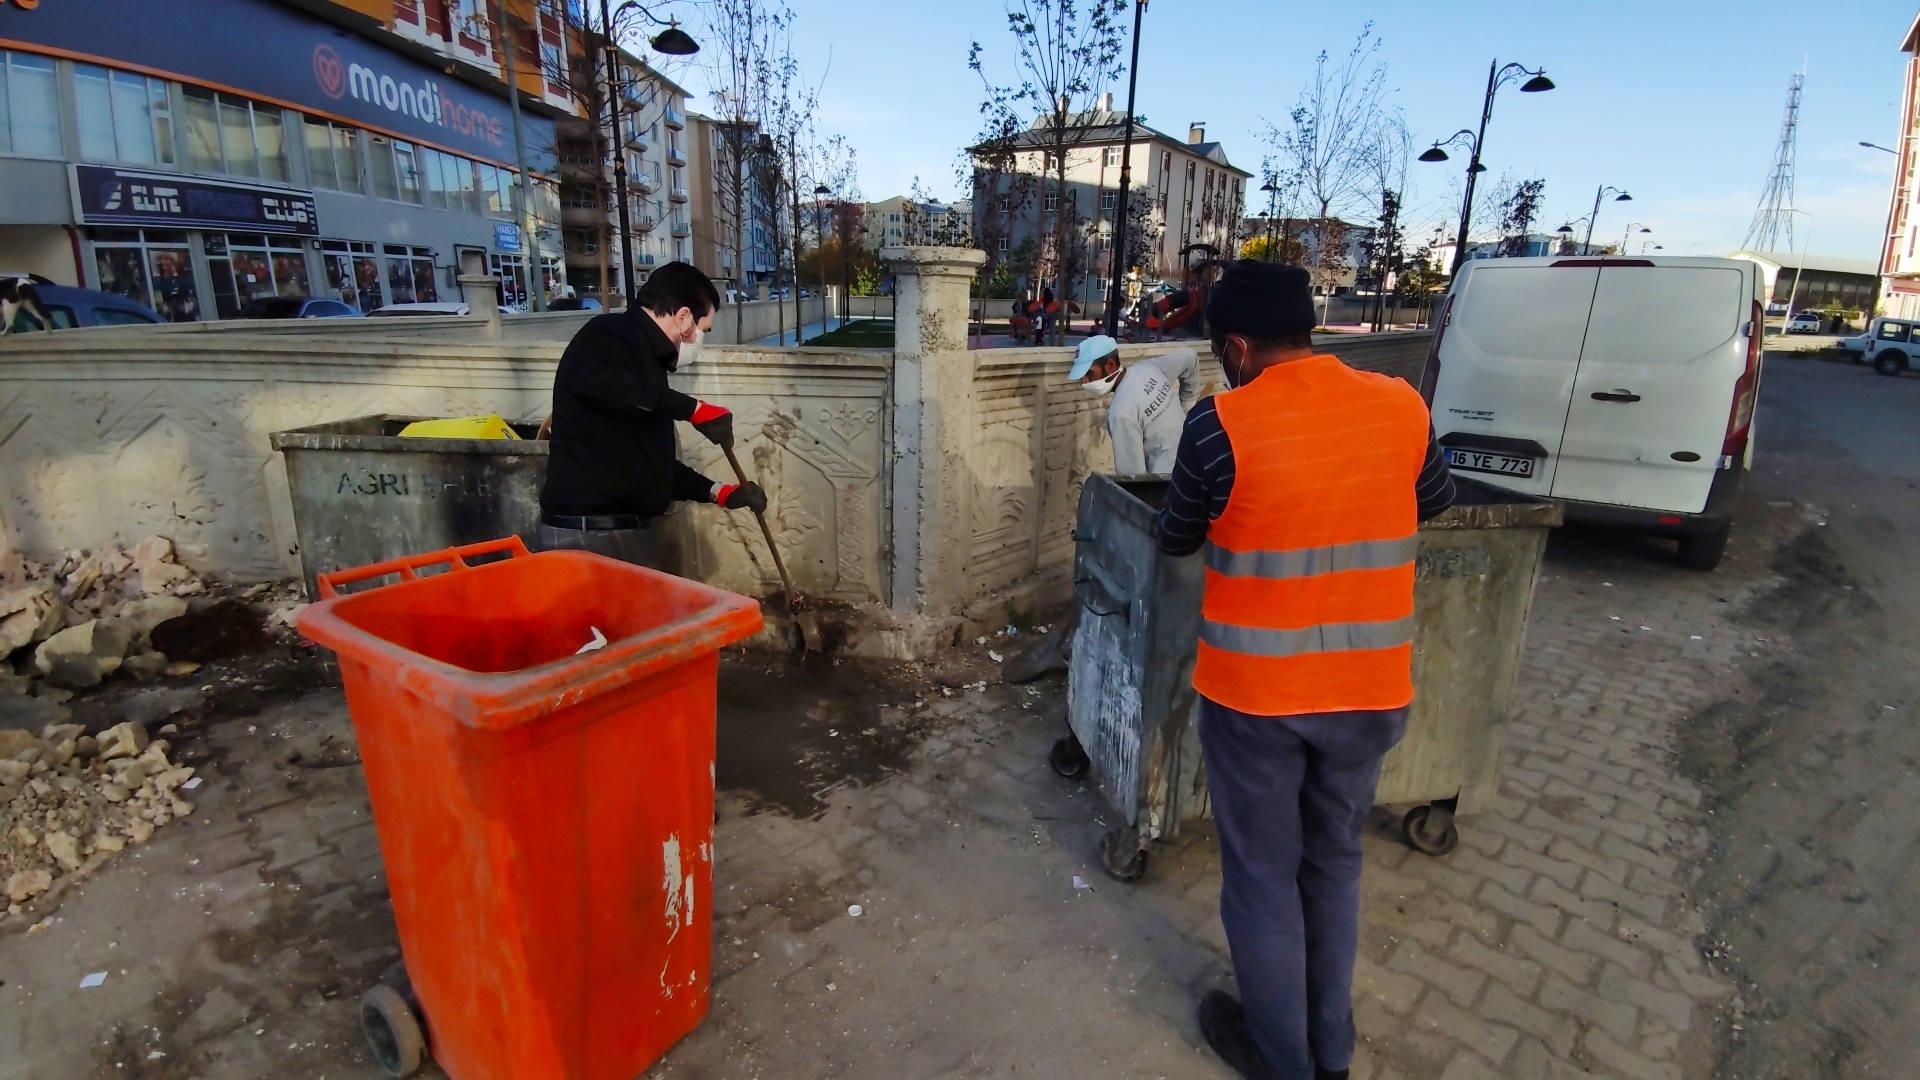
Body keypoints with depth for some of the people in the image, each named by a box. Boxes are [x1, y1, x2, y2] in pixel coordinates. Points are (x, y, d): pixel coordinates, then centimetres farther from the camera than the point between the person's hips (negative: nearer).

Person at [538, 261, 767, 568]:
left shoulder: (643, 353, 19)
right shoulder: (612, 333, -8)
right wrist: (693, 409, -26)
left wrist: (718, 491, 21)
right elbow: (595, 380, -33)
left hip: (626, 531, 9)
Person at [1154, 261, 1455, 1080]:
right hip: (1370, 688, 5)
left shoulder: (1221, 424, -16)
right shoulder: (1401, 406, -3)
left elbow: (1175, 540, -1)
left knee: (1263, 876, 16)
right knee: (1335, 862, 24)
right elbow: (1435, 500, 16)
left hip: (1255, 691, -4)